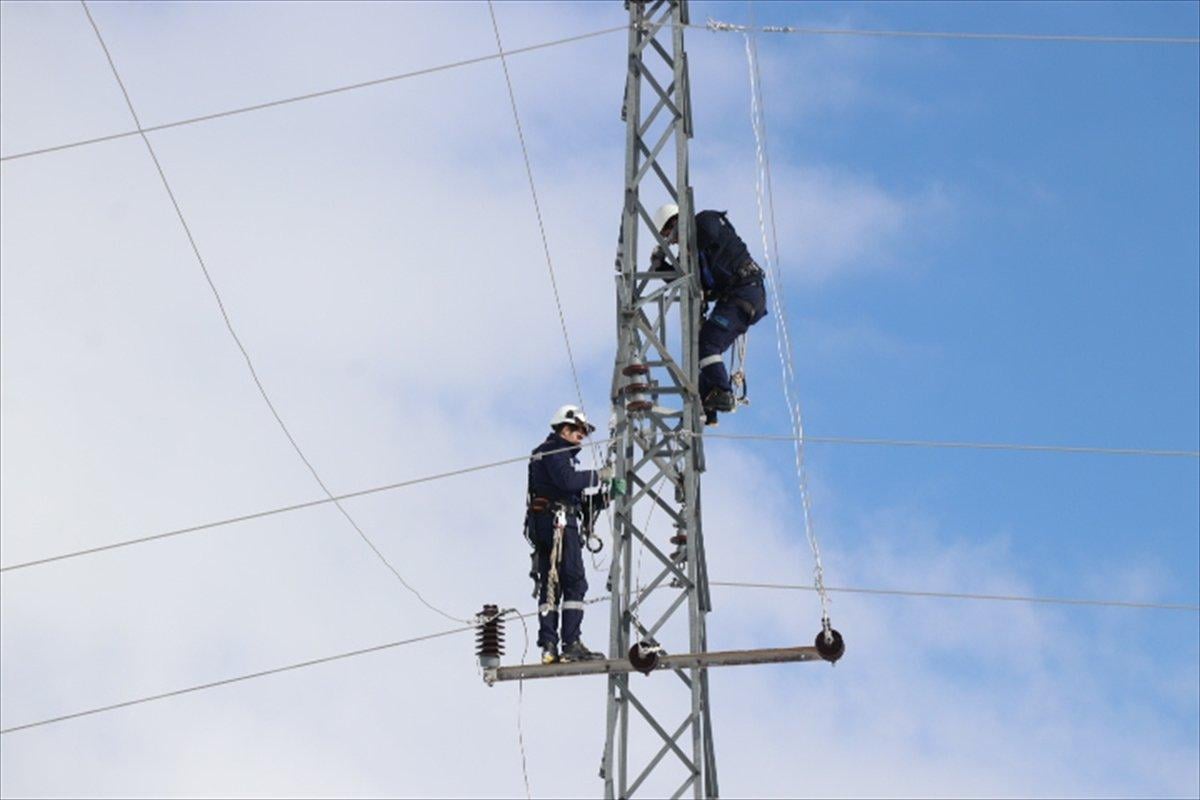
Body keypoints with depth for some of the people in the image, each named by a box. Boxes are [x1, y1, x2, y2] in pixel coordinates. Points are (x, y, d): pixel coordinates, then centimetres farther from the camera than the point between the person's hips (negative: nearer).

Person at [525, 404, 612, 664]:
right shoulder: (555, 450, -1)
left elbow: (578, 502, 25)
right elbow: (567, 479, -21)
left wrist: (601, 497, 13)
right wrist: (598, 475, -11)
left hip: (542, 526, 10)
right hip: (558, 521, -10)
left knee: (549, 585, 4)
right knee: (574, 583, -11)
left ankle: (548, 646, -2)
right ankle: (571, 645, -17)